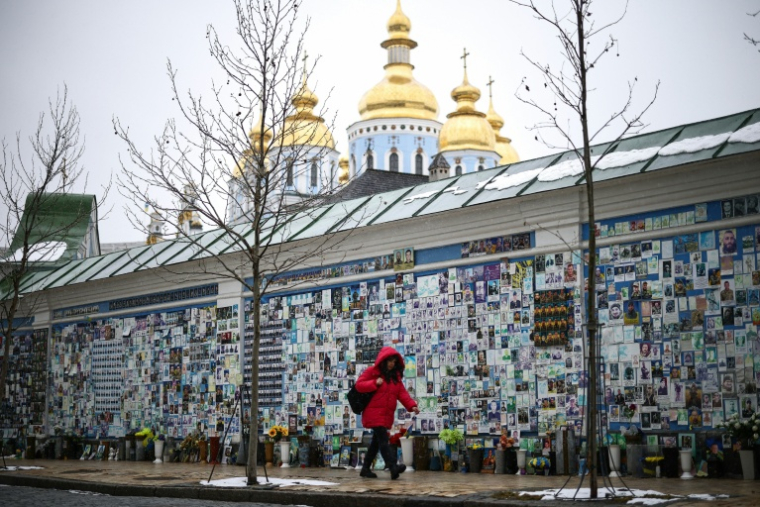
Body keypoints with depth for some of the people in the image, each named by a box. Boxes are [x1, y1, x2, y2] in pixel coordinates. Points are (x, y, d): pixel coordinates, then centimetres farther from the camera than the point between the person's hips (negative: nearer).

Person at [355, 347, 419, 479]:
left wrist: (412, 405, -13)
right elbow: (359, 385, -9)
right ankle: (393, 467, -29)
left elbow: (402, 393, 3)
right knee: (383, 439, -17)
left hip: (387, 415, 7)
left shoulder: (395, 376, 15)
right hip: (374, 413, -7)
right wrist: (374, 383, -21)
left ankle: (366, 469, 19)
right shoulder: (372, 371, -2)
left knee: (377, 441, 11)